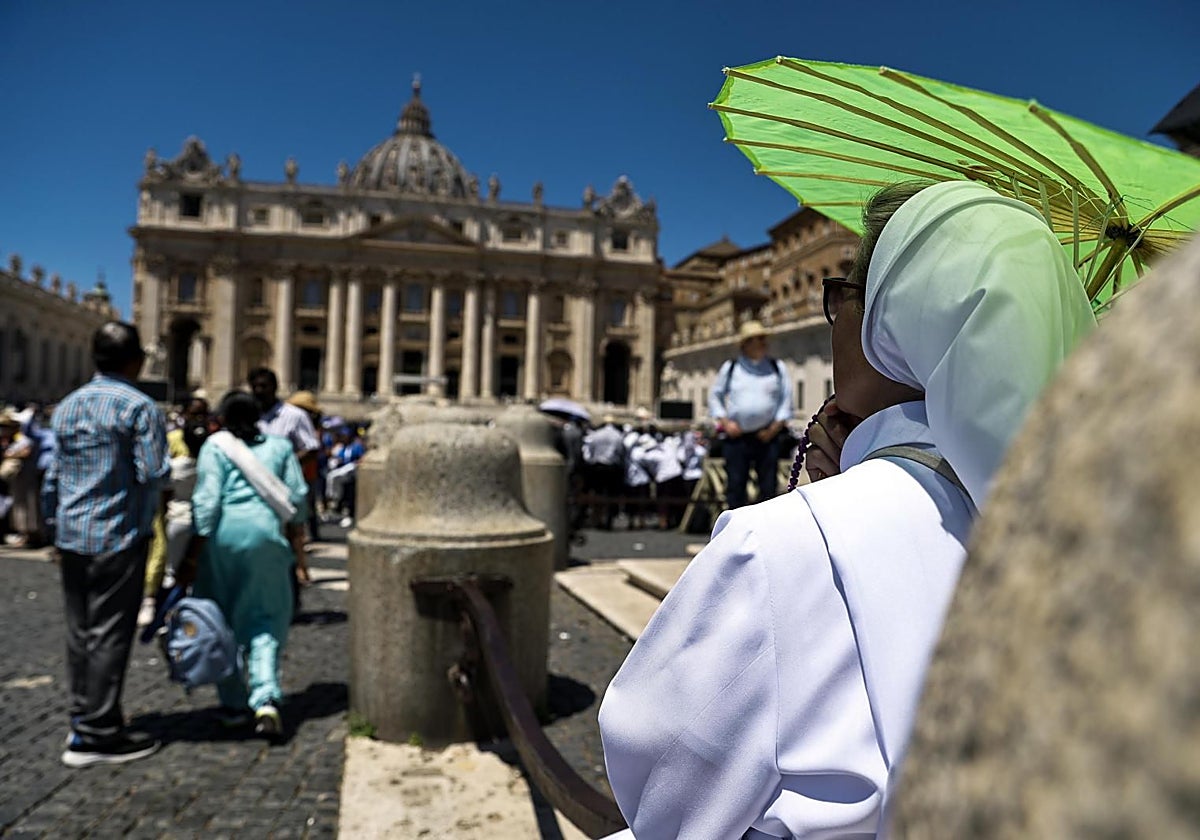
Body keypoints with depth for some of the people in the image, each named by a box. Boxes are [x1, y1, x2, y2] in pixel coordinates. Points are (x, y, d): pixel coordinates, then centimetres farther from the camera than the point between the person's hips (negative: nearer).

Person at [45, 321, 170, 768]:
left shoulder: (67, 406, 11)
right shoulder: (140, 407, -11)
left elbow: (52, 476, 14)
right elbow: (151, 472, -18)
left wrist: (55, 528, 22)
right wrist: (168, 465, 4)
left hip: (72, 536, 7)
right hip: (118, 535, -7)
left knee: (79, 631, 15)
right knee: (109, 634, -1)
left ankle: (83, 718, 25)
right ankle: (97, 734, 5)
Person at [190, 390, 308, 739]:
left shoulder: (215, 445, 0)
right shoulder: (279, 445, 8)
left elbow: (207, 498, -8)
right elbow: (297, 494, 7)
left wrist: (198, 540, -6)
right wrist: (295, 526, 21)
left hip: (224, 534, -1)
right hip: (266, 534, 2)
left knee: (224, 620, 12)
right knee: (264, 616, 8)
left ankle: (234, 704, 20)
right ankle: (266, 699, -9)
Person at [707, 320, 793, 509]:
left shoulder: (778, 368, 10)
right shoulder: (730, 368, 8)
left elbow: (787, 400, 7)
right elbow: (714, 396, 10)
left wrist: (775, 427, -4)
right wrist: (725, 422, -2)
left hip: (767, 436, 1)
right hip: (737, 437, -1)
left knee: (769, 486, 4)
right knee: (735, 485, 1)